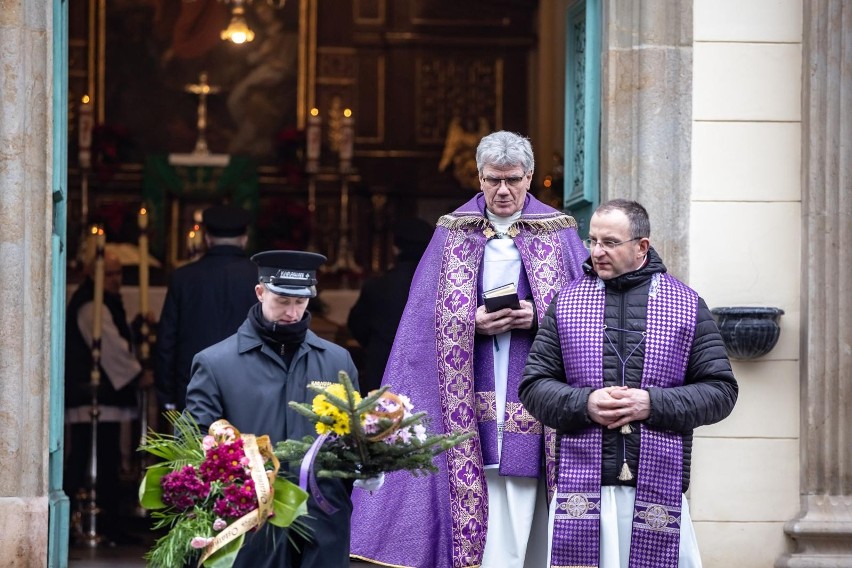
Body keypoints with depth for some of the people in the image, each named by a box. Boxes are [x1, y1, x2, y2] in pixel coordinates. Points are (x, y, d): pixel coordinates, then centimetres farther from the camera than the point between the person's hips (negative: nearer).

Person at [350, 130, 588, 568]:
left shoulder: (557, 234, 8)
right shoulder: (454, 233, 10)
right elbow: (428, 317, 6)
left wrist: (538, 318, -12)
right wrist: (472, 323, -12)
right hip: (472, 397, 0)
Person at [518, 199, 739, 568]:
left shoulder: (688, 306, 7)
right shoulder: (567, 303, 10)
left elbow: (721, 390, 4)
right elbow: (534, 386, 9)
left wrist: (653, 403, -10)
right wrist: (584, 404, -11)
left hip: (659, 488, -1)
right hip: (581, 488, 1)